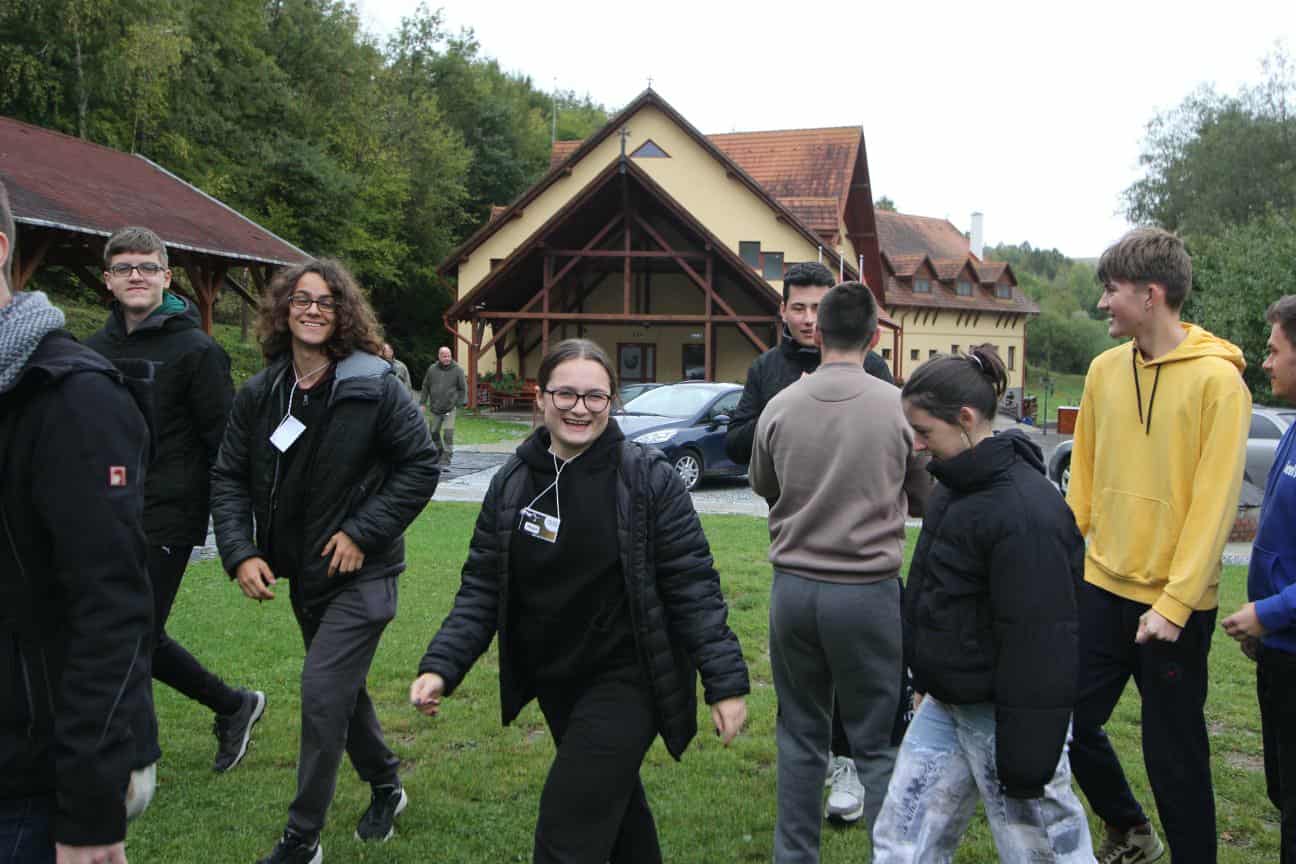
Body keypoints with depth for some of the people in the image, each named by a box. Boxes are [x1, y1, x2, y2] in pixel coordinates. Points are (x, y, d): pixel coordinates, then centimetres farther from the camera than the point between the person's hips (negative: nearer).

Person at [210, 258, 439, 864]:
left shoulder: (376, 387, -13)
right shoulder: (259, 393, 0)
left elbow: (421, 467, -9)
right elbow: (229, 478, 4)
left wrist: (363, 532, -15)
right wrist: (241, 553, -10)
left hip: (361, 573, -6)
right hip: (301, 573, 6)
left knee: (322, 693, -10)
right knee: (342, 686, 19)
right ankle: (385, 786, 42)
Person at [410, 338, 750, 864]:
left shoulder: (650, 479, -12)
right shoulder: (511, 484, 1)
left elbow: (693, 586, -12)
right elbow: (481, 589, 2)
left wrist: (726, 682, -14)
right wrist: (440, 667, -10)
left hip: (626, 681, -5)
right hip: (555, 683, 6)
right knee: (614, 802, 24)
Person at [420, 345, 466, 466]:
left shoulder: (457, 370, -4)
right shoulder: (432, 369, 2)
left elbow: (463, 388, 2)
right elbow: (425, 387, 10)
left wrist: (458, 404, -2)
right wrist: (423, 403, 6)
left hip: (449, 408, -3)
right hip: (434, 408, 3)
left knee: (448, 433, -9)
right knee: (433, 431, 14)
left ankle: (447, 456, -2)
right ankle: (439, 449, 38)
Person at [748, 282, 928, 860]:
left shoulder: (779, 407, -2)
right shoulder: (899, 407, -7)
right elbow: (925, 499, 6)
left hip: (793, 585, 2)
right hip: (868, 589, -2)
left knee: (799, 733, 15)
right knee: (878, 741, 8)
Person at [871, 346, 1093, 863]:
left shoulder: (1026, 512, -24)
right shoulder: (958, 485, 7)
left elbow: (1038, 645, -24)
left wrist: (1027, 759, -21)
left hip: (1003, 715, -9)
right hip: (946, 704, 9)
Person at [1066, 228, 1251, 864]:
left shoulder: (1217, 379, -12)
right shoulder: (1105, 370, 5)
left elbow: (1215, 500, -15)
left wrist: (1175, 603, -18)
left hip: (1174, 603, -5)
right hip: (1102, 586, 6)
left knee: (1174, 752, 4)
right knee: (1067, 721, 10)